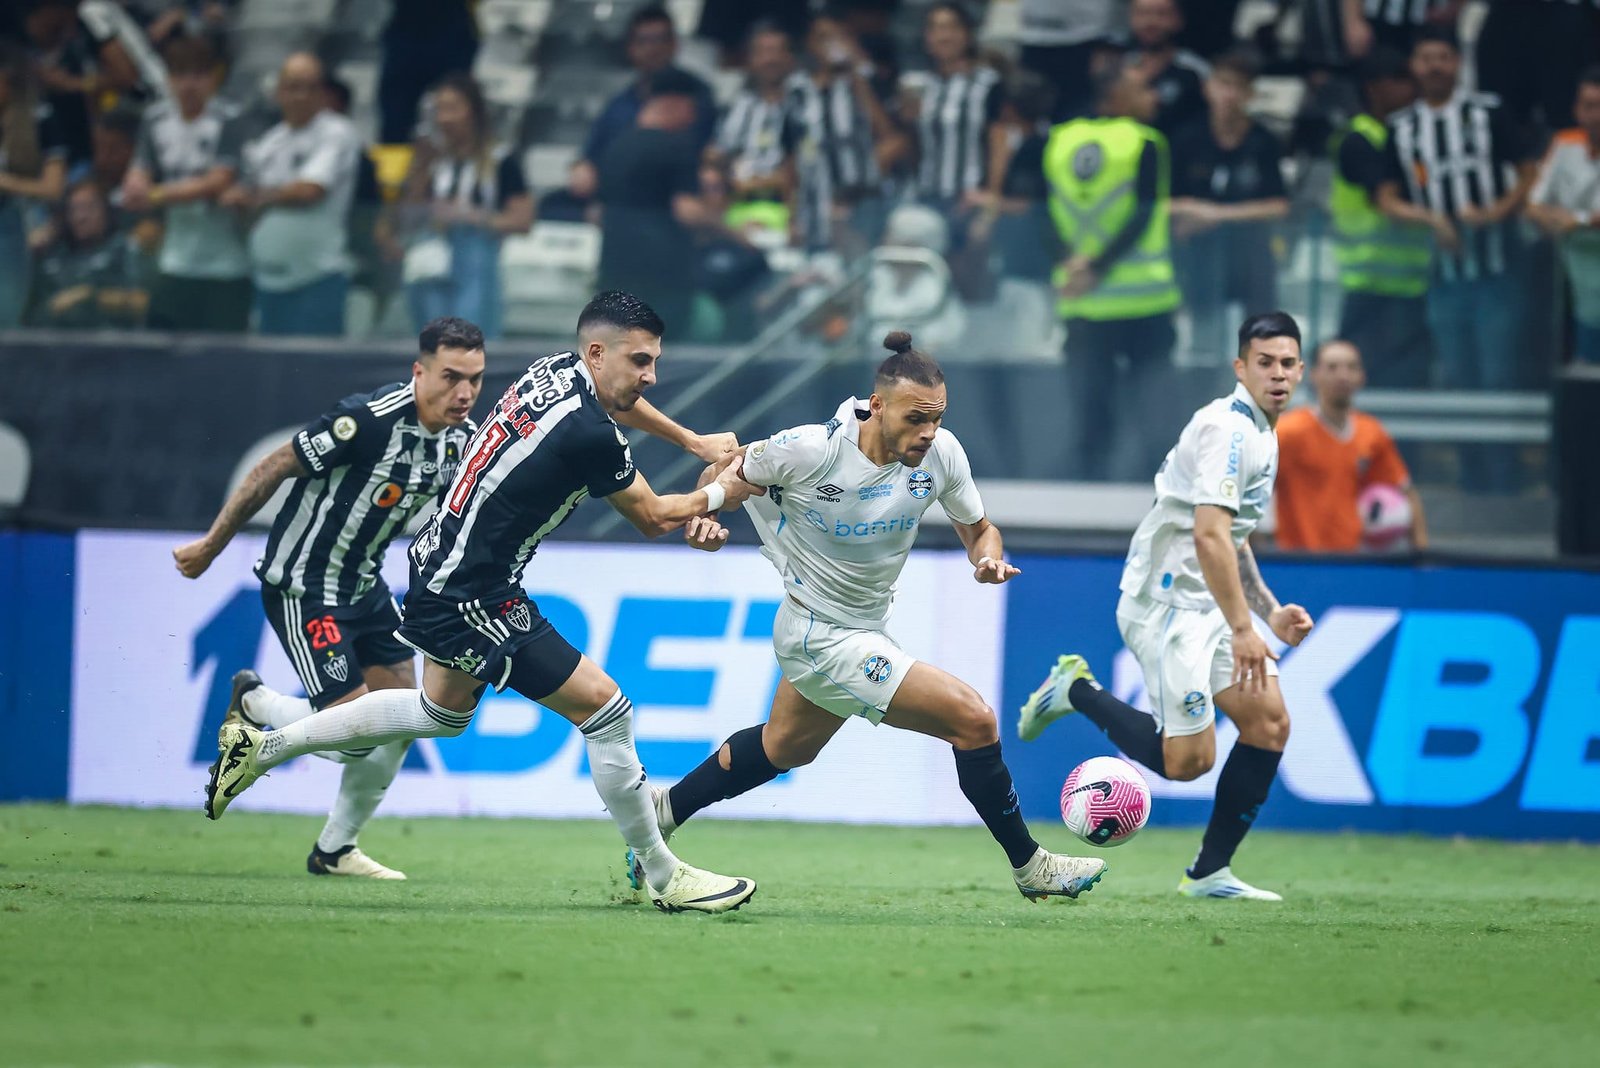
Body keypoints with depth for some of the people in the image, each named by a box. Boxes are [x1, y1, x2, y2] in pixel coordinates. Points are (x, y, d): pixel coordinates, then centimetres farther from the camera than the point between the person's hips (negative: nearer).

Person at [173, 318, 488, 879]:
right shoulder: (370, 418, -27)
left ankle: (336, 849, 23)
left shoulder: (463, 437, -3)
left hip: (363, 583, 8)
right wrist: (210, 547, -11)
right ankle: (252, 703, 17)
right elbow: (274, 469, -18)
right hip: (302, 586, -8)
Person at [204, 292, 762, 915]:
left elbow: (613, 401, 27)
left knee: (441, 712, 31)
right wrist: (721, 494, 7)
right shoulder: (588, 435, -25)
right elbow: (653, 518, -8)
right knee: (602, 706, -7)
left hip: (441, 564, 10)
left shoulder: (558, 370, 0)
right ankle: (663, 876, 1)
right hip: (471, 599, -10)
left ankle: (263, 747, 37)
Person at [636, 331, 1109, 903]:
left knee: (784, 748, 31)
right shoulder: (811, 450, -25)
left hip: (863, 631, 8)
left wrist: (989, 557, -19)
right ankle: (1029, 865, 1)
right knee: (973, 719, -15)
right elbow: (724, 471, -7)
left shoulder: (941, 453, -11)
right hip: (822, 639, -8)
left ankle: (662, 811, 50)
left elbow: (978, 529, 3)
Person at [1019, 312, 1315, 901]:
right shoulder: (1226, 427, -18)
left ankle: (1209, 872, 5)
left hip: (1210, 604, 10)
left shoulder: (1261, 433, 15)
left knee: (1269, 721, -2)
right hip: (1167, 601, -10)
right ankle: (1076, 691, 8)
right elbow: (1208, 535, -28)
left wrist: (1271, 611, 18)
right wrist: (1242, 630, -30)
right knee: (1187, 758, -13)